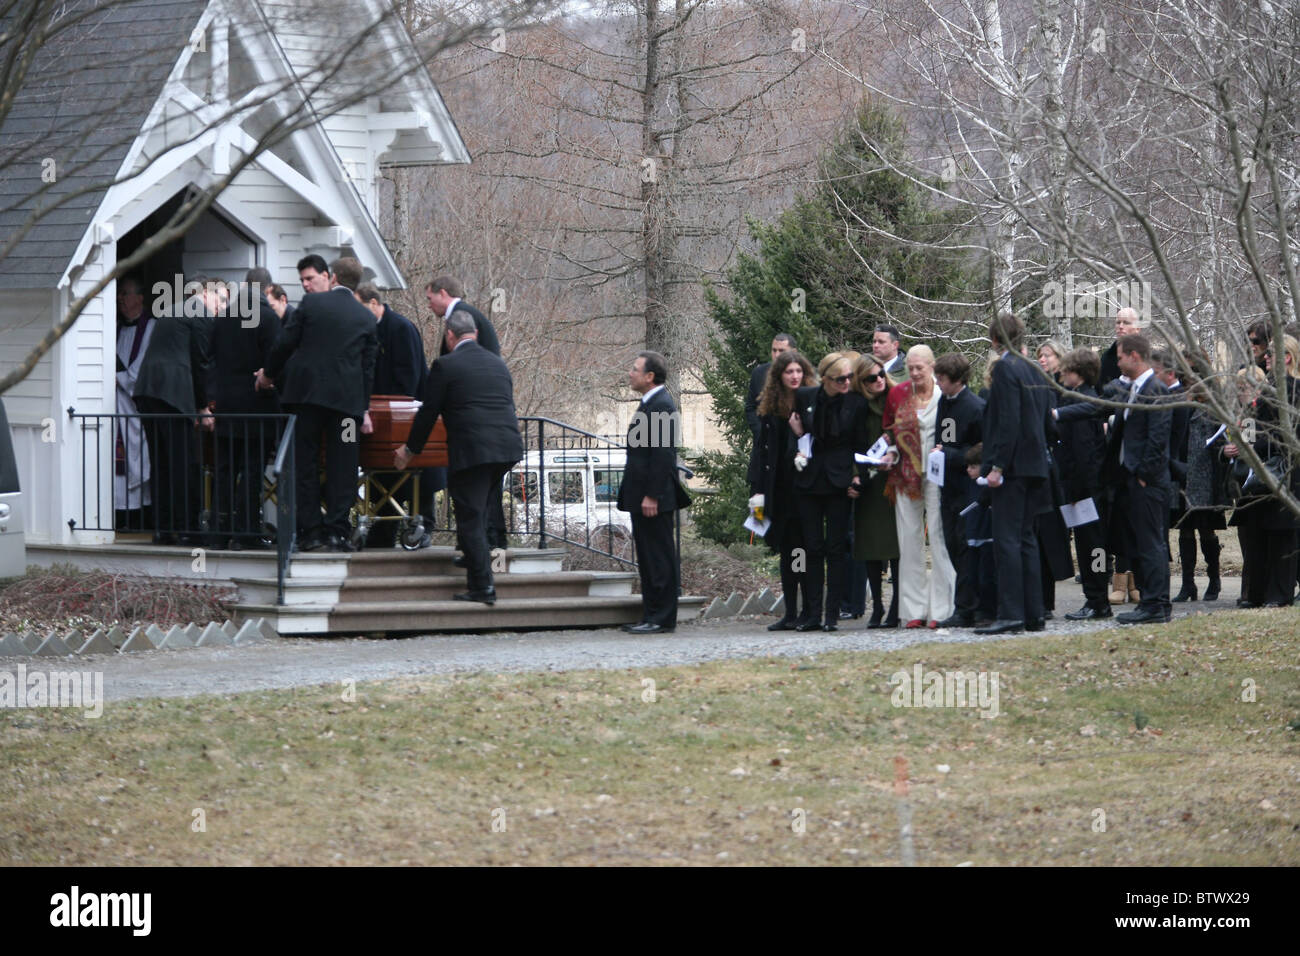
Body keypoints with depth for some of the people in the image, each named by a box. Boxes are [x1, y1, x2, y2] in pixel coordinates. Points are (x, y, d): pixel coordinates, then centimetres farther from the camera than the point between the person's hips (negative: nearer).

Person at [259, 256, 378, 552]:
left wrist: (269, 374, 17)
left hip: (306, 392, -1)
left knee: (306, 464, 5)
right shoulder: (366, 318, 7)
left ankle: (309, 530, 3)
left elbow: (286, 342, 0)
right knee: (342, 467, 4)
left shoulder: (311, 303, -1)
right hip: (347, 395, 1)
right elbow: (368, 365, 9)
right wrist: (364, 409, 15)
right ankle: (337, 530, 0)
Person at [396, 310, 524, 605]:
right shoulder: (497, 363, 18)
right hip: (507, 448, 6)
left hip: (471, 449, -6)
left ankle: (483, 588, -7)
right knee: (481, 512, 20)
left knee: (470, 517, -2)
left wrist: (410, 449, 15)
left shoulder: (446, 366, -2)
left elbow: (428, 413, 1)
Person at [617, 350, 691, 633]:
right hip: (643, 497, 11)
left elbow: (662, 454, -21)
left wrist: (652, 496, -22)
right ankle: (651, 617, 17)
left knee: (659, 558, -6)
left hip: (654, 498, -11)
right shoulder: (651, 404, 17)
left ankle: (662, 620, -4)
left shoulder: (661, 406, -16)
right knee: (648, 559, 13)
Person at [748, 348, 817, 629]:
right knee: (786, 549, 7)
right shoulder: (770, 406, 8)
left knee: (806, 546, -2)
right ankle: (790, 613, 11)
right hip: (780, 487, 4)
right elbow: (762, 446, 7)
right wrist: (757, 488, 1)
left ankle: (809, 612, 4)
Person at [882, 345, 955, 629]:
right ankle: (915, 610, 8)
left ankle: (941, 609, -2)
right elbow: (888, 431, 17)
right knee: (909, 538, 3)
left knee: (938, 536, -6)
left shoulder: (944, 395, -2)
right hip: (906, 475, 3)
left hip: (936, 475, -3)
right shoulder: (897, 394, 7)